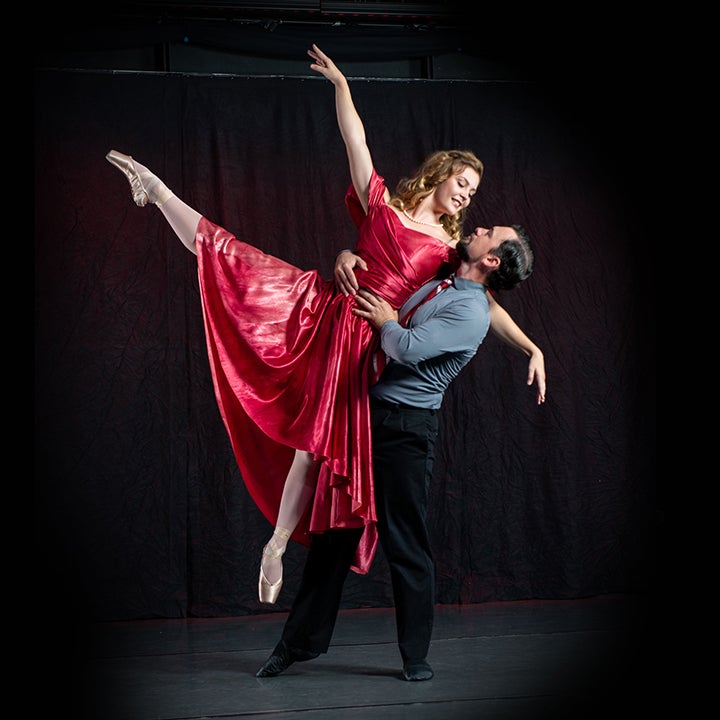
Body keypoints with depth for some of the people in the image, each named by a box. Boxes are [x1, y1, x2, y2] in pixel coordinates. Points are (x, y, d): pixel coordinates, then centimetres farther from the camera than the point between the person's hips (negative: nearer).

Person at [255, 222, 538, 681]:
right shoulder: (432, 280, 14)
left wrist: (386, 320, -5)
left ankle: (416, 656, 12)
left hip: (406, 428, -8)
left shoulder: (471, 312, -12)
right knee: (334, 530, 11)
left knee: (406, 543, -1)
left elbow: (407, 349, -24)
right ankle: (300, 643, 19)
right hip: (367, 415, 8)